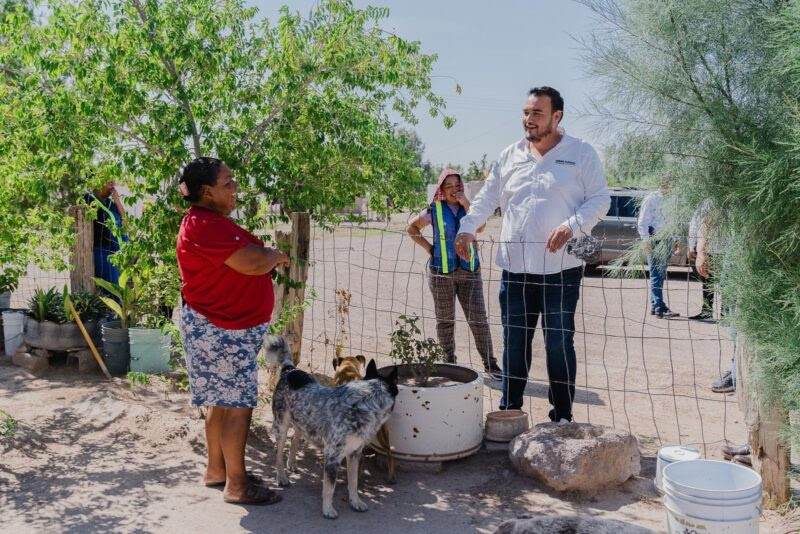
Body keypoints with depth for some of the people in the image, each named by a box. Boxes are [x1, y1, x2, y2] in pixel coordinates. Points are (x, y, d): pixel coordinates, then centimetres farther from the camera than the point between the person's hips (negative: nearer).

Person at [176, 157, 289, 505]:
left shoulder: (211, 221, 14)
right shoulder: (205, 225, -22)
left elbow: (247, 259, 17)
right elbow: (252, 262, -28)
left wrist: (267, 257, -2)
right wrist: (275, 256, -9)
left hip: (224, 328, 11)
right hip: (221, 331, -11)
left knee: (223, 402, 18)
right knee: (238, 404, -4)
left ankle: (217, 470, 30)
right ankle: (236, 485, 6)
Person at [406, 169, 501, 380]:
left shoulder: (468, 206, 8)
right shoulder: (434, 210, 3)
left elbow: (480, 227, -9)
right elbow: (411, 228, 11)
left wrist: (466, 204, -12)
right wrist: (428, 247, 1)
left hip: (469, 270, 1)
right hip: (442, 272, -1)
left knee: (478, 318, -3)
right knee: (445, 320, 8)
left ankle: (490, 363, 2)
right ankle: (449, 361, 20)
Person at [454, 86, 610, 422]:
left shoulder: (581, 153, 0)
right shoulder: (510, 156, 11)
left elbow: (600, 199, -4)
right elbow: (487, 198, 15)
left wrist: (571, 226, -20)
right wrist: (468, 227, -1)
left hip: (560, 268, -4)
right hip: (514, 267, 4)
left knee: (559, 343, 1)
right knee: (514, 342, 11)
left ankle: (562, 416, 15)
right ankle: (509, 410, 24)